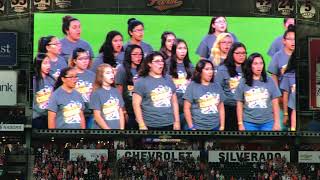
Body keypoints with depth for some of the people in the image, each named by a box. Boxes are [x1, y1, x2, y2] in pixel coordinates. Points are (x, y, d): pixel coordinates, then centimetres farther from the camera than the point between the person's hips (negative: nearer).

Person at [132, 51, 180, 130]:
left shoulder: (168, 79, 13)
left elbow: (174, 101, 16)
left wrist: (177, 121, 11)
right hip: (151, 126, -5)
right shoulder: (141, 81, -3)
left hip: (169, 125, 5)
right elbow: (136, 104, -6)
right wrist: (142, 125, -11)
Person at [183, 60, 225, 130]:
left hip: (215, 127, 5)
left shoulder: (217, 87, 11)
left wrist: (222, 126, 9)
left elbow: (221, 108, 14)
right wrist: (191, 127, -8)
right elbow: (186, 108, -4)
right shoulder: (192, 86, -3)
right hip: (198, 128, -4)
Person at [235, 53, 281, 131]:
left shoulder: (269, 81, 3)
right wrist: (240, 124, 1)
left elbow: (275, 103, 4)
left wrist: (277, 122, 0)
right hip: (249, 123, 0)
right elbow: (239, 105, 5)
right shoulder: (243, 83, 2)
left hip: (267, 123, 0)